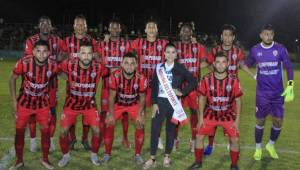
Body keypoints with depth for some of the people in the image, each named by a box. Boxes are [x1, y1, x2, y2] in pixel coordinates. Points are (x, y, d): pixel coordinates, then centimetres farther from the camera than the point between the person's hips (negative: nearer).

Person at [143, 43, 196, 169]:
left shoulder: (180, 68, 0)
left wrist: (182, 92, -7)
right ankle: (152, 159, 7)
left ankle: (167, 157, 23)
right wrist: (154, 103, -3)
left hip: (173, 102, -1)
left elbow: (193, 81, 0)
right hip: (160, 101, 1)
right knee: (155, 129, -2)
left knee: (170, 130, 8)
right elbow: (154, 86, 4)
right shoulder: (159, 67, 5)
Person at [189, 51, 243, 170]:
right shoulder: (206, 79, -14)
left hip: (228, 115, 0)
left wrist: (237, 119, -7)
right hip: (210, 114, 1)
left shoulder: (234, 81, -15)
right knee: (199, 136, 0)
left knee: (235, 139, -5)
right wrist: (201, 117, -5)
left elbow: (238, 101, -5)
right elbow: (202, 98, -4)